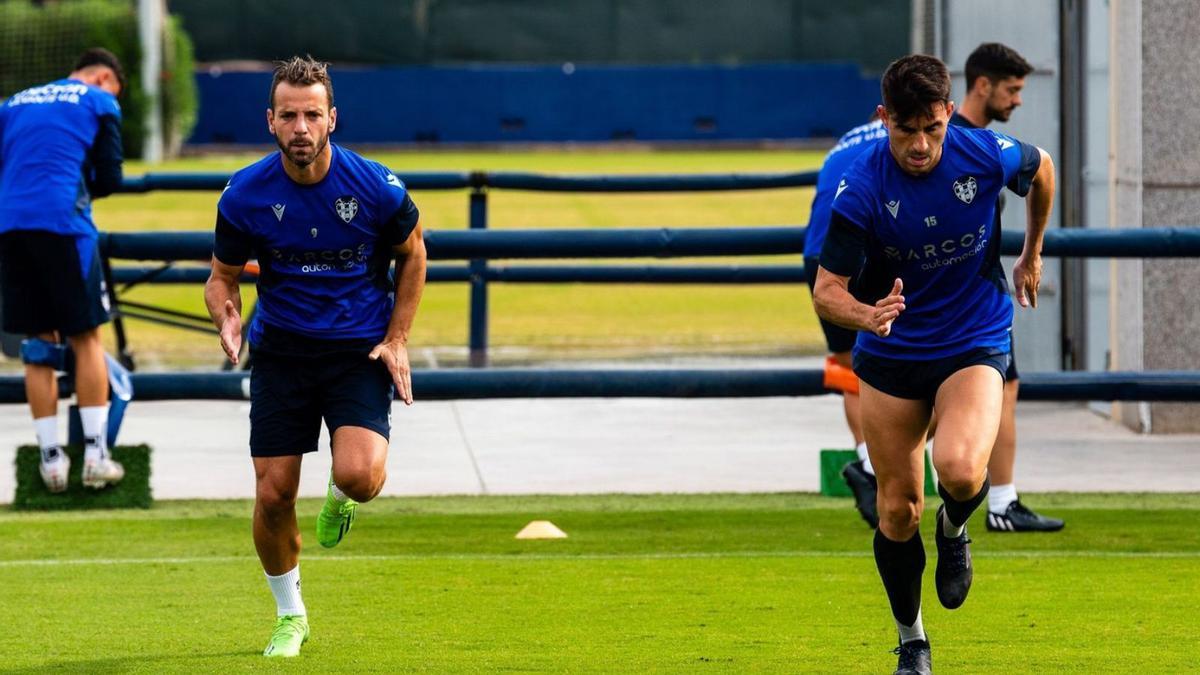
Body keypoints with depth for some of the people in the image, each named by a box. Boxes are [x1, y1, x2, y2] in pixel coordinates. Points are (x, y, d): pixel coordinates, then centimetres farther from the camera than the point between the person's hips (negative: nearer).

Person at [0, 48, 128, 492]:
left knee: (38, 342, 10)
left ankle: (51, 458, 8)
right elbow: (109, 180, 6)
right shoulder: (100, 103, 10)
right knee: (85, 337, 5)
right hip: (62, 222, -4)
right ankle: (95, 455, 1)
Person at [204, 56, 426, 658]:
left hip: (359, 349, -2)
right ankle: (290, 616, 23)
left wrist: (396, 340, 0)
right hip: (280, 351, 2)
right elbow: (223, 274, 6)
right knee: (273, 494, -3)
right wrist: (227, 316, -17)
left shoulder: (376, 188, -12)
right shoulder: (245, 195, -10)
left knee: (358, 474, -25)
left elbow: (412, 255, 7)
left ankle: (341, 498, 16)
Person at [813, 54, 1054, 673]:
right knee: (897, 508, 5)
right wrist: (867, 315, -39)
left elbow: (1042, 169, 10)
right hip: (890, 353, 1)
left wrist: (1032, 256, 21)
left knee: (959, 470, -27)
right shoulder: (862, 186, -19)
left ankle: (954, 530, 10)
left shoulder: (986, 155, -15)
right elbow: (827, 289, -17)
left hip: (976, 342, -1)